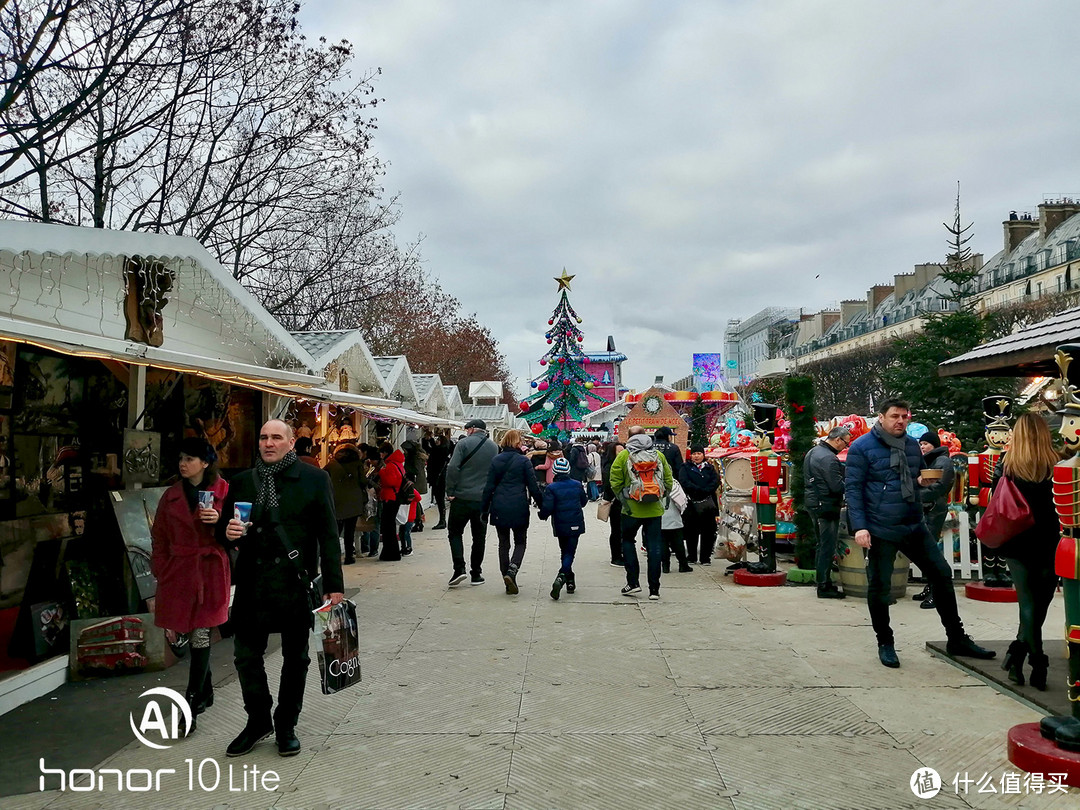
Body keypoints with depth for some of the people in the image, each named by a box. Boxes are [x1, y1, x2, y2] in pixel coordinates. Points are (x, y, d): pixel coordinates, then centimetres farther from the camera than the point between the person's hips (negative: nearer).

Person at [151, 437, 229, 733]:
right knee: (195, 635, 11)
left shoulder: (224, 492, -2)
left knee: (200, 636, -6)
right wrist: (161, 573, 5)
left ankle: (191, 705, -2)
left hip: (210, 571, -3)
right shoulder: (171, 496, 8)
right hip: (179, 572, 3)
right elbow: (160, 539, 11)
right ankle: (206, 692, 30)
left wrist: (219, 522, -17)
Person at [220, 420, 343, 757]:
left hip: (296, 581, -3)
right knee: (246, 654, 6)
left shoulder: (314, 478, -1)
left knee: (295, 658, 9)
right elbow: (225, 526, 18)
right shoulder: (242, 481, 10)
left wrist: (333, 584, -7)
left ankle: (286, 726, 27)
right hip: (253, 581, 3)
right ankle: (258, 721, 28)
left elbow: (328, 534, -3)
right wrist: (227, 532, -7)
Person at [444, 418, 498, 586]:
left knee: (455, 532, 8)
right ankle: (476, 574, 14)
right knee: (479, 536, 11)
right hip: (483, 498, 4)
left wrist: (450, 491, -8)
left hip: (462, 497, -3)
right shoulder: (494, 447, 9)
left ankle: (459, 568, -6)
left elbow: (453, 468, -13)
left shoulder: (464, 443, -6)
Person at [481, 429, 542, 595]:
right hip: (519, 508, -3)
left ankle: (509, 583, 12)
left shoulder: (496, 461, 4)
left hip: (499, 508, 3)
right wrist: (541, 505, 5)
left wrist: (484, 509, 10)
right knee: (520, 542, 11)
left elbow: (489, 487, 4)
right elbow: (533, 486, -5)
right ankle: (511, 571, -14)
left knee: (503, 544, 12)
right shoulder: (523, 460, -5)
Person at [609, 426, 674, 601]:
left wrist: (622, 497, 9)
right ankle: (654, 589, 6)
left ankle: (633, 582, 9)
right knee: (654, 546, 5)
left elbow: (615, 481, -5)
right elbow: (668, 481, 6)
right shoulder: (658, 455, 5)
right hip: (654, 509, 2)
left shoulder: (623, 456, -2)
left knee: (627, 541, 16)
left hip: (631, 509, -2)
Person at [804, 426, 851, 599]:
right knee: (827, 547, -3)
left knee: (822, 545, 18)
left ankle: (823, 582, 25)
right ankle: (824, 587, 2)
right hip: (826, 507, -10)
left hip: (814, 504, 10)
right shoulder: (828, 458, -20)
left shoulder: (812, 452, 12)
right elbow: (837, 486, -24)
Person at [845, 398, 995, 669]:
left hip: (914, 526, 6)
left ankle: (957, 638, 23)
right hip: (880, 530, -6)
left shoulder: (913, 445, 12)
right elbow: (853, 487, -10)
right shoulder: (862, 447, -8)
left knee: (942, 574, 8)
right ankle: (885, 644, 20)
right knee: (879, 586, 2)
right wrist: (859, 526, -17)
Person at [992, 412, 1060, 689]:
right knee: (1039, 604, 13)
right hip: (1049, 546, 0)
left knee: (1028, 604, 7)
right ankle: (1016, 655, 14)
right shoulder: (1056, 467, -4)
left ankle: (1038, 664, 2)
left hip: (1018, 545, 0)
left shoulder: (1006, 467, -3)